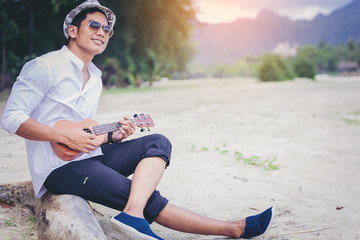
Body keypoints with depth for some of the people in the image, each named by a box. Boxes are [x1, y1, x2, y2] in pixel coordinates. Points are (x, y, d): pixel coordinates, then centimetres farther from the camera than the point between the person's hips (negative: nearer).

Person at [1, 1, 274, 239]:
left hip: (89, 156, 8)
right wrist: (65, 135, -22)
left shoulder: (95, 78, 18)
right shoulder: (45, 67, -7)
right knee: (151, 202, -18)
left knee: (158, 142, -13)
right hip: (59, 165, -8)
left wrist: (111, 136, 1)